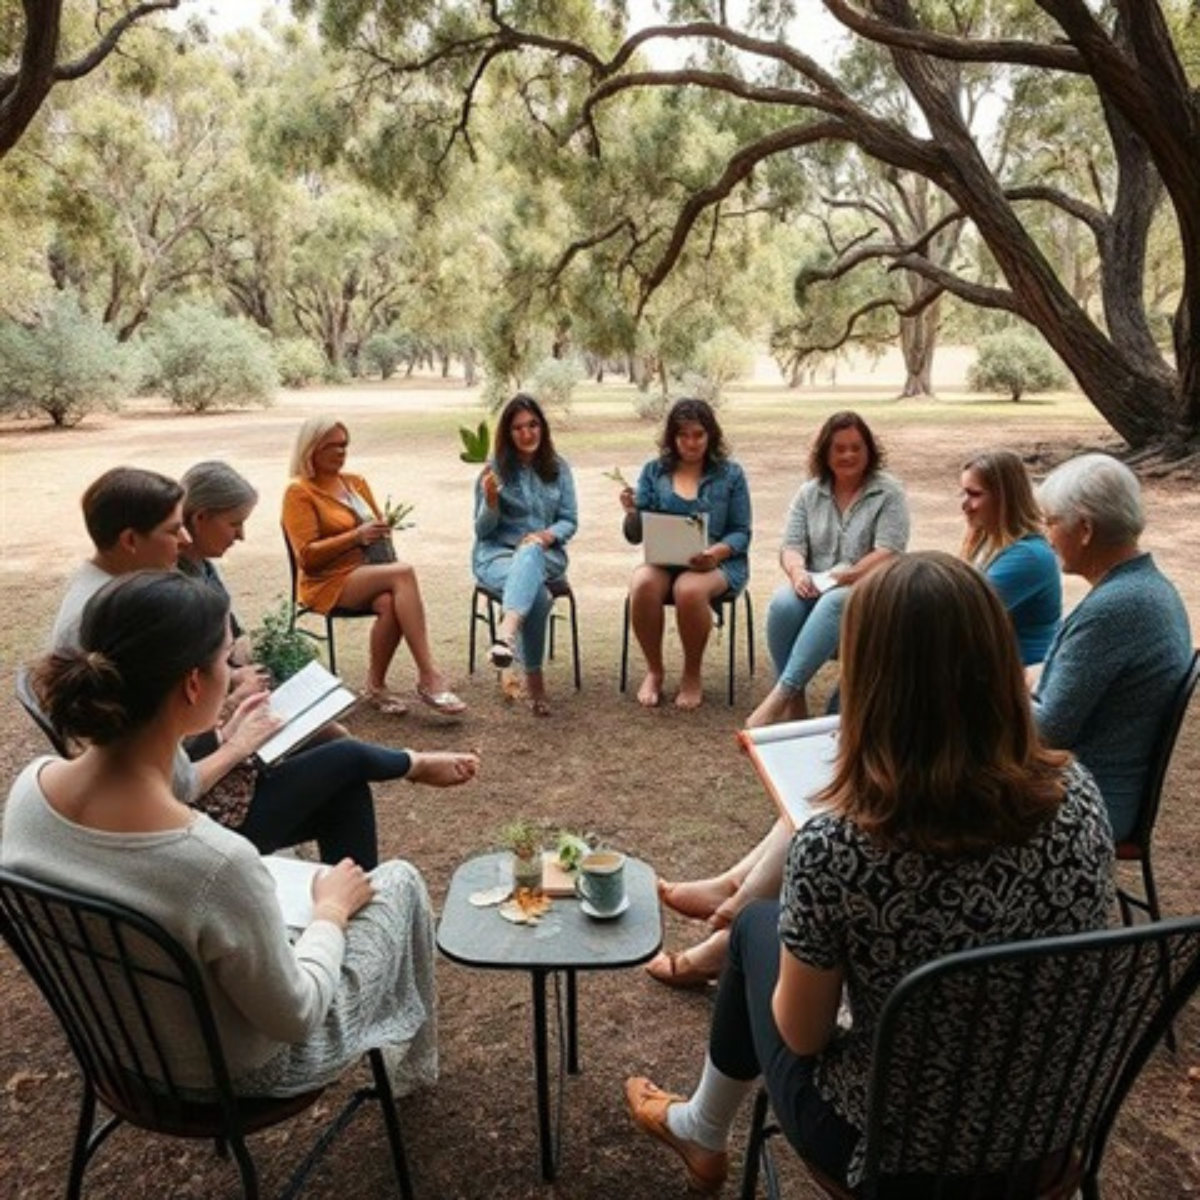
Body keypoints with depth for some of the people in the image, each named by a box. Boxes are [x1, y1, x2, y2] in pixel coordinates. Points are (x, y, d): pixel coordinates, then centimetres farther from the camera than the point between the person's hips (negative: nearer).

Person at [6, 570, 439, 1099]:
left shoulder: (29, 787, -20)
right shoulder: (216, 861, -41)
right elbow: (293, 1017, -24)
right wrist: (331, 910, -7)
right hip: (239, 1075, -5)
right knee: (399, 881, 16)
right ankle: (411, 1062, 41)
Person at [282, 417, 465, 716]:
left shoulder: (357, 482, 17)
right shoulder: (298, 492, -2)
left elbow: (378, 528, 26)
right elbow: (307, 556, -10)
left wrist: (382, 531, 2)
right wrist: (355, 536, -18)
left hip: (370, 573, 5)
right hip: (331, 582, -5)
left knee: (390, 604, -33)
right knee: (404, 572, -32)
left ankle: (376, 686, -17)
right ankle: (429, 677, -34)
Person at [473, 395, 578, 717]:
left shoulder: (558, 468, 8)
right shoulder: (494, 469, 1)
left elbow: (570, 521, 7)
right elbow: (483, 531, 2)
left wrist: (548, 535, -15)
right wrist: (491, 500, -19)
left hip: (545, 555, 1)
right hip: (497, 553, -1)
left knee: (529, 553, -40)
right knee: (537, 593, -36)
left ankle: (505, 635, -59)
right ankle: (533, 677, -32)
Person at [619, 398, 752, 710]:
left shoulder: (730, 474, 6)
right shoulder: (654, 471, 9)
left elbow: (741, 533, 2)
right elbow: (636, 535, 8)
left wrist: (717, 552, -20)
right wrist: (632, 512, -15)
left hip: (718, 563, -1)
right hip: (662, 560, 2)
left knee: (689, 590, -36)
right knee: (643, 585, -33)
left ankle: (692, 676, -10)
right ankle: (654, 671, -9)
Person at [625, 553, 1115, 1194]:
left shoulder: (836, 844, -33)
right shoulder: (1078, 795, -17)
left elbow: (800, 1034, -17)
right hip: (1042, 1129, 5)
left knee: (758, 926, 19)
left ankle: (702, 1133, 44)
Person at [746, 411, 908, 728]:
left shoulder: (889, 493, 0)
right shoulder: (808, 493, 11)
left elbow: (888, 553, -11)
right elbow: (792, 545, 3)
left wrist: (843, 578, -23)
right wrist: (798, 572, -20)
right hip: (815, 587, 3)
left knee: (834, 603, -38)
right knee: (782, 605, -31)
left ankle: (780, 695, -42)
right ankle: (794, 700, -25)